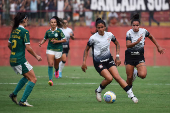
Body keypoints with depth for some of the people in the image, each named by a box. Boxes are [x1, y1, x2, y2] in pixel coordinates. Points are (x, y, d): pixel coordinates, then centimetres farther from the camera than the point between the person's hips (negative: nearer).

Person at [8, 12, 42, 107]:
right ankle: (23, 101, -9)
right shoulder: (24, 32, -14)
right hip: (20, 60, -9)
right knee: (33, 79, -3)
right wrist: (36, 56, -3)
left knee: (27, 76, 27)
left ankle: (14, 94, 26)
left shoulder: (14, 31, 10)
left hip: (12, 59, 9)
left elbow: (9, 45, 20)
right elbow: (28, 48, -17)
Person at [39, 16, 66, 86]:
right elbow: (45, 39, 17)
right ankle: (50, 80, -20)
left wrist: (57, 41, -18)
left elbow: (64, 40, -6)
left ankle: (57, 71, 51)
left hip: (58, 49, -1)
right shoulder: (48, 32, 2)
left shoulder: (59, 31, -7)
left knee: (56, 65, 12)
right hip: (50, 49, 1)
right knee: (50, 64, -16)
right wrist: (41, 43, -3)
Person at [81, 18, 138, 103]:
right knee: (109, 78, -21)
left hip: (109, 59, 3)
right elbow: (86, 50, -1)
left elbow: (117, 44, 14)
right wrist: (84, 62, -7)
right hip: (98, 62, -3)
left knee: (117, 77, -11)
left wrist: (117, 57, 7)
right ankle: (98, 91, 6)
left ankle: (131, 95, -9)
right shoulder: (93, 38, -14)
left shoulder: (109, 35, -4)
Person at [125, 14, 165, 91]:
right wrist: (136, 42, -39)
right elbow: (128, 45, -22)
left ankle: (136, 73, 15)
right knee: (129, 77, 0)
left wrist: (158, 47, 14)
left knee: (143, 75, -21)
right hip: (130, 56, -1)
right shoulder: (129, 33, -12)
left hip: (139, 56, 1)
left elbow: (151, 37, 14)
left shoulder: (143, 31, -6)